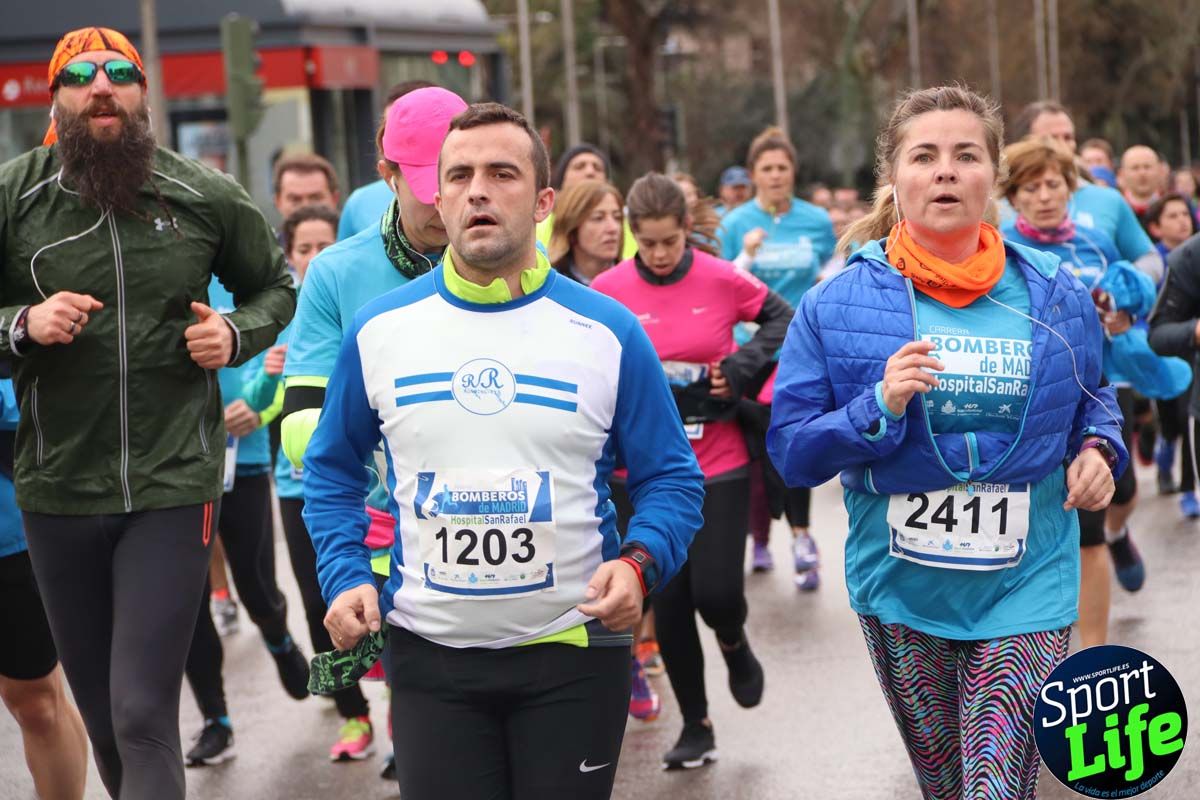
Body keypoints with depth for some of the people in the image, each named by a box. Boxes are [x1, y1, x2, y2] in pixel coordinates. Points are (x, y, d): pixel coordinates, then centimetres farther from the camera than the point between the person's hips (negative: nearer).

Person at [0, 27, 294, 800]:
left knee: (144, 715, -10)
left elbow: (276, 287, 16)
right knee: (102, 714, 14)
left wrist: (237, 333, -4)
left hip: (174, 483, -2)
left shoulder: (207, 197, 0)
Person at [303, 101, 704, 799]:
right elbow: (332, 471, 12)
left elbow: (671, 478, 1)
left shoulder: (608, 332, -4)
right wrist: (345, 577, -3)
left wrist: (639, 564, -18)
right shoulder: (378, 330, 1)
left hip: (574, 651, -1)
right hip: (428, 654, 1)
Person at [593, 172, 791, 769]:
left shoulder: (722, 280, -6)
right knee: (668, 602, 5)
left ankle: (734, 645, 30)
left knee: (716, 590, -8)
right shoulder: (606, 291, -5)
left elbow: (784, 320, 8)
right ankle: (696, 726, 21)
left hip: (718, 464, -1)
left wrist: (742, 365, -7)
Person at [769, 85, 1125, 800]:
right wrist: (878, 408, -21)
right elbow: (790, 451, -5)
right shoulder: (837, 307, -4)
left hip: (1024, 598, 0)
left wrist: (1097, 449, -2)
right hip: (900, 598, 1)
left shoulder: (1055, 298, 1)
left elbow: (1093, 395, 20)